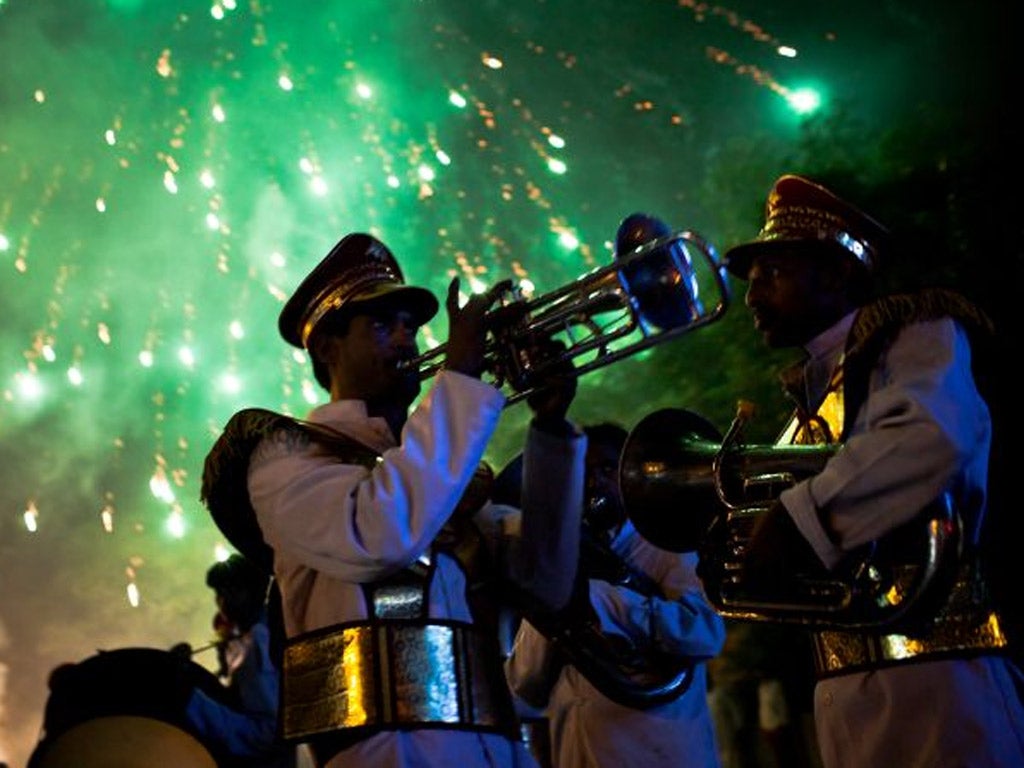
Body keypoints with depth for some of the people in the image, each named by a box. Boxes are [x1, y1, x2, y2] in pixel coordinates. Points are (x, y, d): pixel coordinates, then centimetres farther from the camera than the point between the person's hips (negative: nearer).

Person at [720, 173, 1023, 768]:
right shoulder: (811, 392, 22)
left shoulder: (916, 334, -1)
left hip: (934, 665, -7)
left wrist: (798, 518, -25)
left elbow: (936, 436, -24)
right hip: (842, 684, 8)